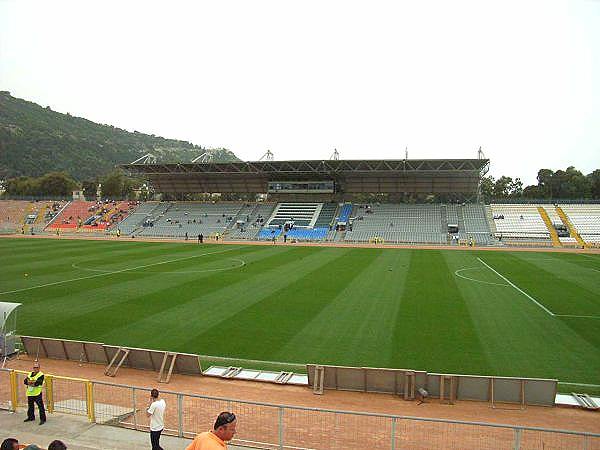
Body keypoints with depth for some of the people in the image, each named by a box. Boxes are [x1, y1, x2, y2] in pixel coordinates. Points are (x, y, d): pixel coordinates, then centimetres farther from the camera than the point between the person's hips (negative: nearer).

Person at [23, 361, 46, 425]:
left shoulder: (41, 375, -6)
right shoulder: (30, 374, 14)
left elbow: (38, 382, -20)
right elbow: (25, 381, 2)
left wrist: (30, 382, -12)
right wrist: (33, 382, -16)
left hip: (37, 393, -7)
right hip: (30, 393, 7)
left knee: (40, 406, -7)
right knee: (30, 405, 19)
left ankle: (43, 419, -1)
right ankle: (31, 417, 37)